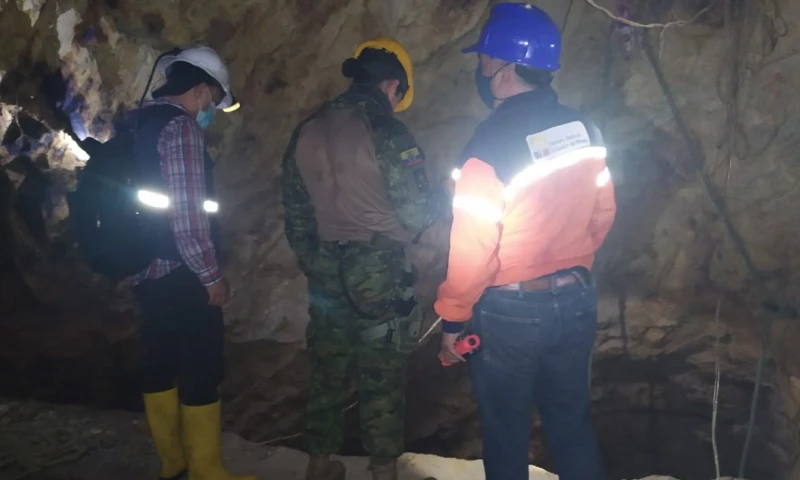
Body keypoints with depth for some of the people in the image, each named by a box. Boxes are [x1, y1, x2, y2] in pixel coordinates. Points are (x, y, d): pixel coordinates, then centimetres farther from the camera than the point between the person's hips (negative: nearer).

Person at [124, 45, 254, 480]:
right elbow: (186, 213, -22)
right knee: (201, 369, 1)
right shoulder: (181, 127, -15)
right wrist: (212, 275, -14)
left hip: (143, 270, 9)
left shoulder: (134, 123, 12)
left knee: (159, 363, 15)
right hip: (179, 273, -9)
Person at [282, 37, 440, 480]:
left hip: (325, 270, 5)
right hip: (378, 269, -5)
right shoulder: (387, 132, -15)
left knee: (327, 367, 17)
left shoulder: (306, 132, 4)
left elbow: (295, 211, 9)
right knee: (381, 374, 8)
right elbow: (418, 211, -15)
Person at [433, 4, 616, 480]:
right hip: (576, 301, 6)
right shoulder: (585, 130, -3)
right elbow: (602, 215, 7)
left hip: (509, 312, -5)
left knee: (506, 430, 15)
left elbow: (472, 247, -18)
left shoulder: (490, 145, -21)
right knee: (572, 421, 21)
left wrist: (453, 319, -5)